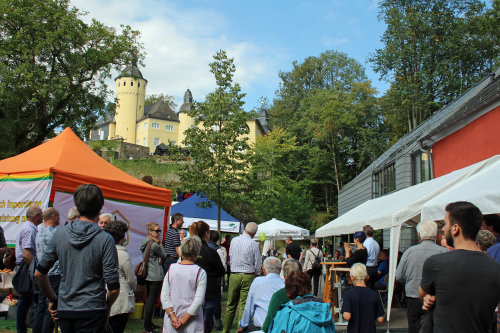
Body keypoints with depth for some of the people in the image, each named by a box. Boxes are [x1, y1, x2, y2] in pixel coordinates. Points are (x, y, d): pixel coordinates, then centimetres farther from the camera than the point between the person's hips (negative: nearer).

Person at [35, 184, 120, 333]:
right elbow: (113, 288, -14)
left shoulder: (59, 234, -1)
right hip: (92, 312, -4)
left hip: (64, 310, 5)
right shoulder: (105, 240, -13)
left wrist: (52, 299, 19)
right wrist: (106, 307, 5)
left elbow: (39, 273, 7)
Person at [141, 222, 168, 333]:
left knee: (149, 299, 18)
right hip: (156, 276, -9)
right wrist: (160, 243, 1)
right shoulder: (154, 245, -17)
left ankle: (148, 323, 28)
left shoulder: (144, 242, 9)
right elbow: (164, 256, -4)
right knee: (152, 300, -5)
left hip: (147, 275, 9)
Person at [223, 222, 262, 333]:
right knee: (244, 305, 2)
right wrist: (256, 274, 14)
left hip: (234, 275, 3)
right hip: (248, 276, -3)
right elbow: (257, 263, -3)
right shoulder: (253, 244, -9)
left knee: (231, 304, 13)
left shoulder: (234, 240, 2)